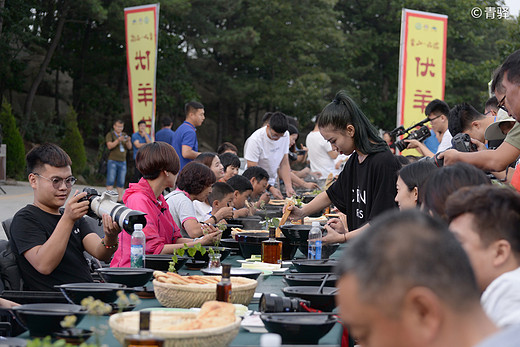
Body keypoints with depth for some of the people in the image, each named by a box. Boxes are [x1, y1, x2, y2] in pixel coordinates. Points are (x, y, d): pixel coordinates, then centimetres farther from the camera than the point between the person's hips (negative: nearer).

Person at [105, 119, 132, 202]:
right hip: (112, 161, -4)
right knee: (111, 180, -9)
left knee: (121, 182, 1)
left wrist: (128, 141, -12)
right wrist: (118, 140, -23)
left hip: (123, 161, 4)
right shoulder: (110, 135, 4)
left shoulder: (124, 135, 16)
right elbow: (110, 146, -10)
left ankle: (119, 199, 2)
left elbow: (129, 147, 9)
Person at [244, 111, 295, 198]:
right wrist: (271, 188, -27)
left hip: (272, 183, 5)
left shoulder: (285, 135, -4)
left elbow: (284, 163, 1)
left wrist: (288, 186, -12)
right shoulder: (255, 140, -22)